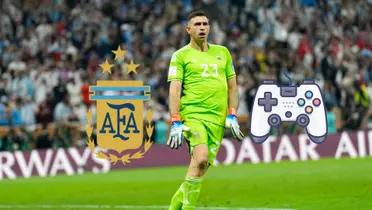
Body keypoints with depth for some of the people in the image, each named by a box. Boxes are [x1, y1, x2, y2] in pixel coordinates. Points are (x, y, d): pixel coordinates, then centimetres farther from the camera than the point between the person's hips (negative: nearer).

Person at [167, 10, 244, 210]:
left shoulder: (222, 52, 18)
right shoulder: (181, 56, 5)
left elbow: (232, 86, 20)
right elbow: (174, 90, -2)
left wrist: (232, 116, 9)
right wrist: (176, 123, -11)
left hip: (217, 118, 4)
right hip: (192, 113, -4)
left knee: (201, 168, -2)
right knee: (201, 158, -25)